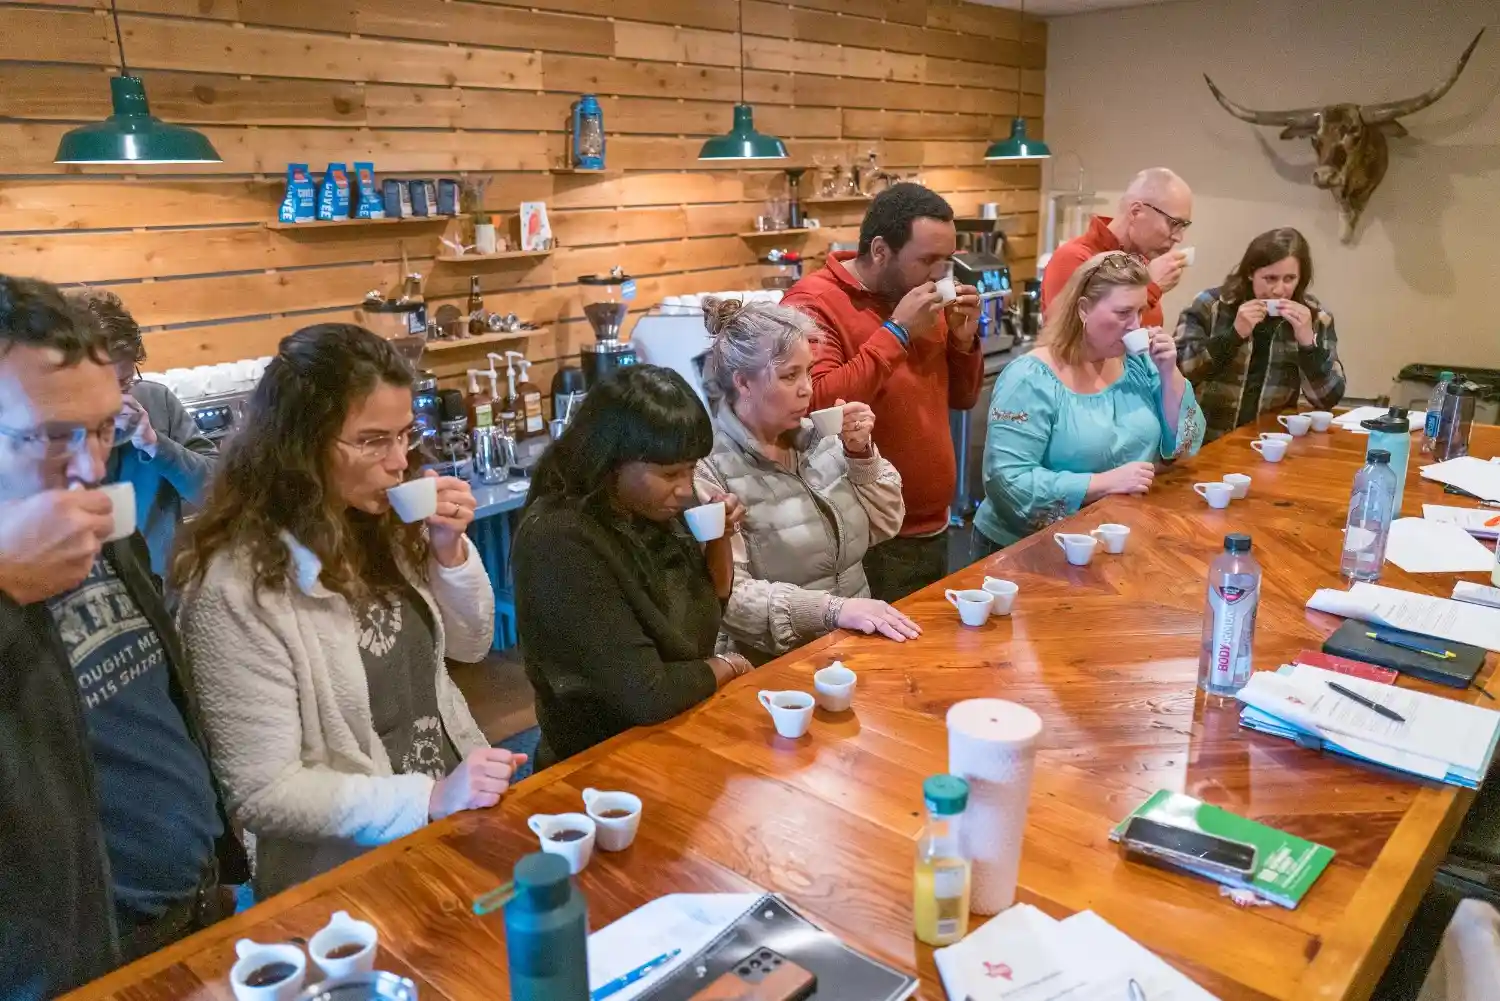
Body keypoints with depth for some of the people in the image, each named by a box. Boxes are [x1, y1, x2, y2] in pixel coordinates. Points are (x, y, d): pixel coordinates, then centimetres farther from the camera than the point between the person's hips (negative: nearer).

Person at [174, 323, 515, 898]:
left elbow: (468, 646, 10)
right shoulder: (236, 586, -18)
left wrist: (449, 551, -6)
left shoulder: (386, 522, 0)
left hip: (458, 812, 6)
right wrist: (430, 799, -23)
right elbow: (263, 794, -16)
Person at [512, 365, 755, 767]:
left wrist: (720, 535, -6)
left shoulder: (653, 509, -3)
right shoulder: (559, 542, -26)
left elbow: (711, 605, 13)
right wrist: (725, 667, -11)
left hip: (680, 731, 7)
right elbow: (647, 695, -29)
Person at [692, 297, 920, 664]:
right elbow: (726, 596, -21)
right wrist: (833, 609, -28)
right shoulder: (709, 468, -14)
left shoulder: (816, 436, 5)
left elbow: (884, 526, 11)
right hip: (777, 668, -6)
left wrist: (861, 453, -3)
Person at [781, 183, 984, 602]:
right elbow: (817, 406, -29)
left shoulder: (922, 299, 10)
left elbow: (961, 397, 18)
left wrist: (963, 339, -1)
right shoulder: (813, 303, -14)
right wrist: (897, 331, -23)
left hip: (933, 531, 8)